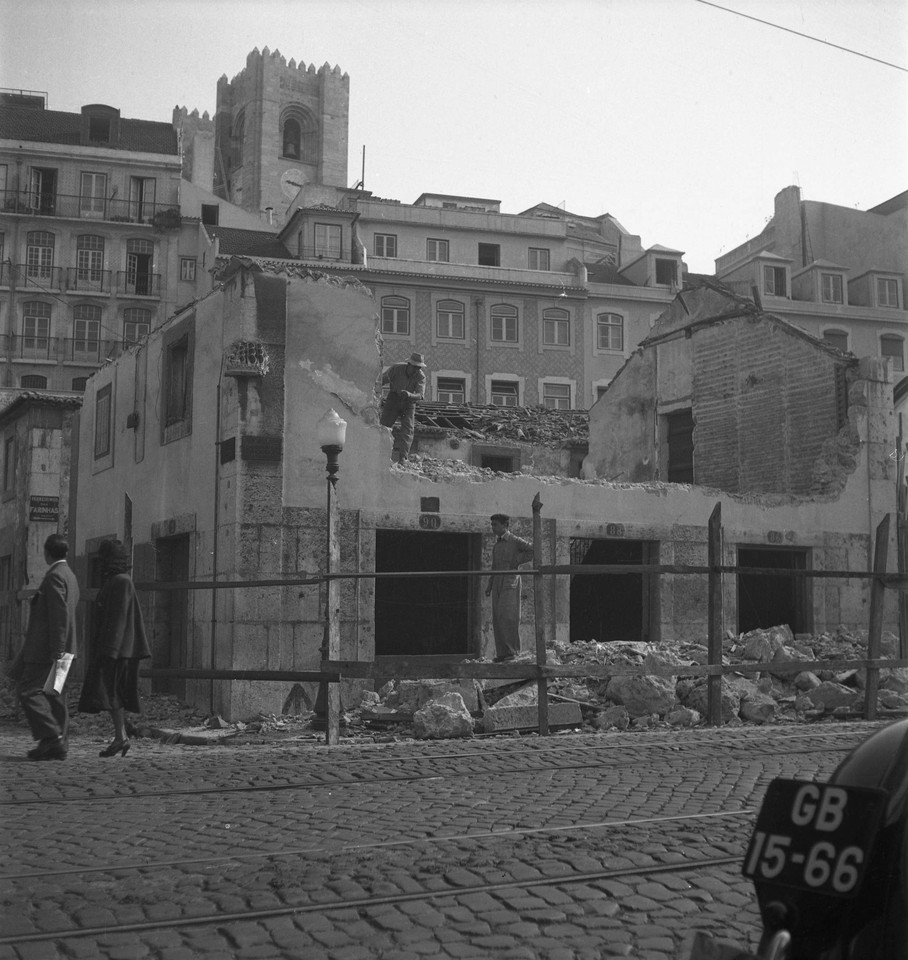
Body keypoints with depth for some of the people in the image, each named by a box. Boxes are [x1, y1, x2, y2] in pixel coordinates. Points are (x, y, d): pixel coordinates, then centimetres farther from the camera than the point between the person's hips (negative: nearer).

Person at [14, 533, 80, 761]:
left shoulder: (55, 576, -13)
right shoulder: (69, 575, 18)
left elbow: (60, 615, -20)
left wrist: (57, 651, -22)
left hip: (47, 648, -10)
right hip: (56, 648, 10)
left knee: (28, 690, -9)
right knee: (54, 696, 9)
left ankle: (52, 736, -15)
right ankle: (58, 746, 9)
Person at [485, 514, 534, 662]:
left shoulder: (515, 541, -1)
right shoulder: (496, 546, 20)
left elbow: (534, 550, -10)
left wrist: (517, 560, -11)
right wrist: (489, 585, 13)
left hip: (511, 582, -6)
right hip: (498, 583, 6)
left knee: (507, 616, -15)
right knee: (497, 619, -1)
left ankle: (512, 650, -10)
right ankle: (502, 653, 0)